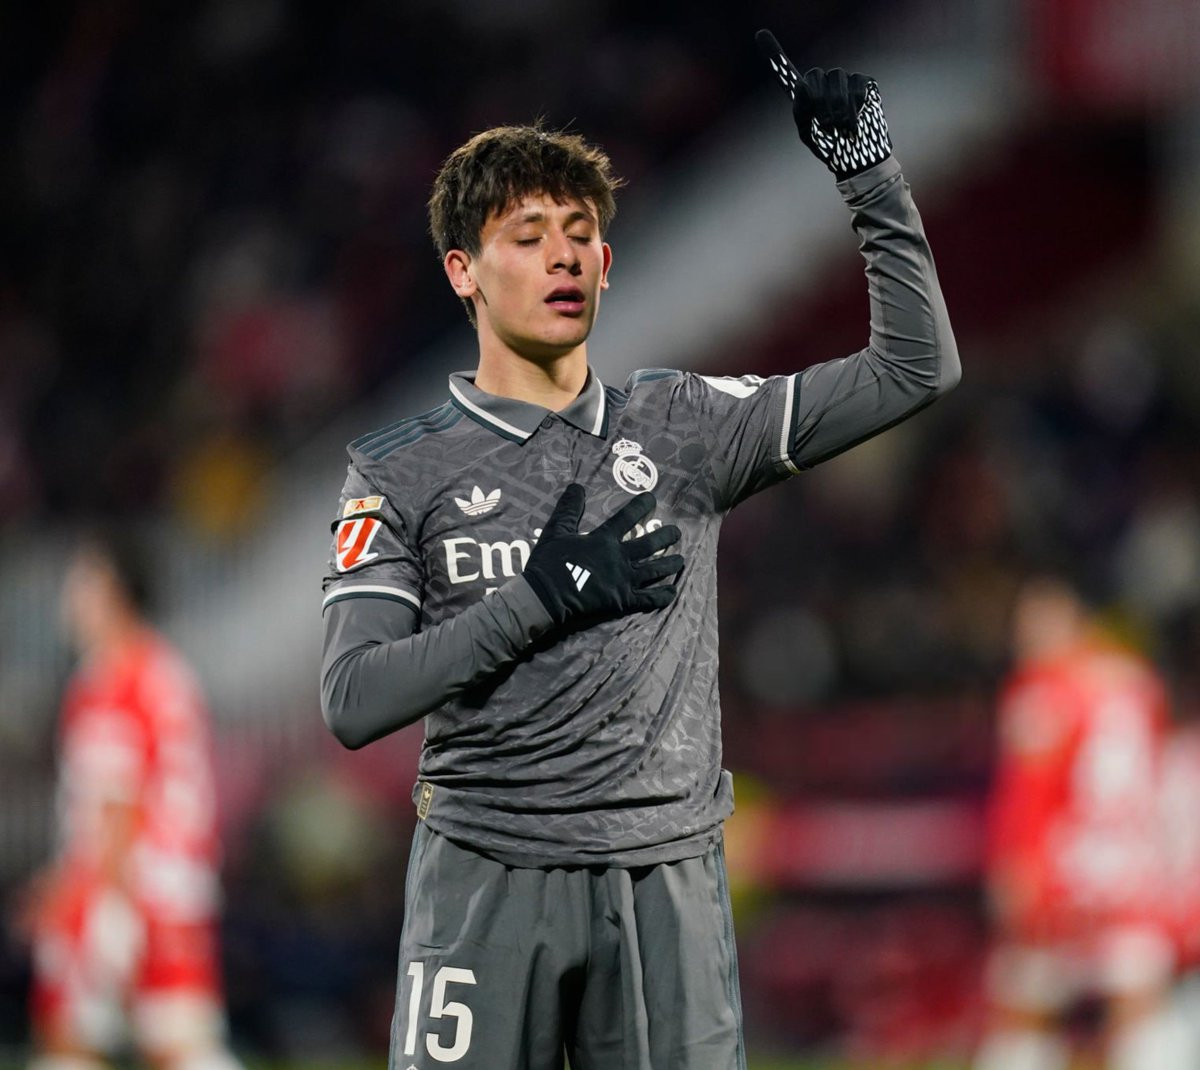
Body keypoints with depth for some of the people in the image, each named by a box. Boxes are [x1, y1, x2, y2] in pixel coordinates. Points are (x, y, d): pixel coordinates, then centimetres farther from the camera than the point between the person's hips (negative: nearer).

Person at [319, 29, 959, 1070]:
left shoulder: (681, 428, 9)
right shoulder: (402, 473, 3)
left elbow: (914, 371, 8)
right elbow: (353, 703, -6)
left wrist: (872, 181, -1)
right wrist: (544, 598, -13)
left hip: (668, 877, 2)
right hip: (487, 879, -2)